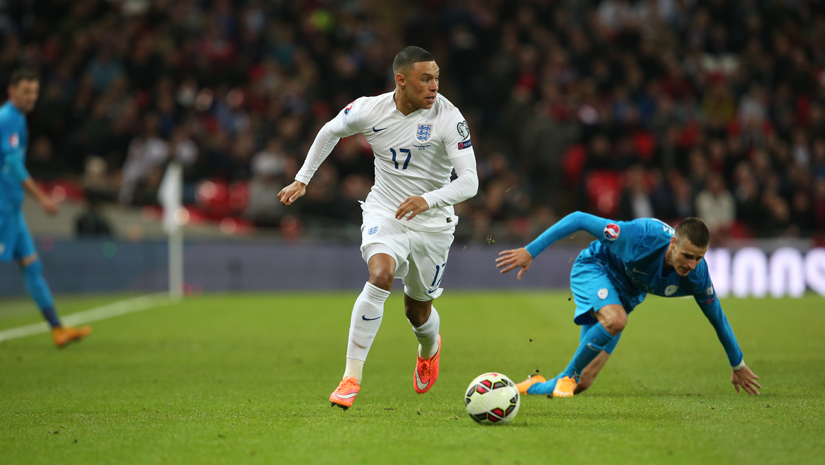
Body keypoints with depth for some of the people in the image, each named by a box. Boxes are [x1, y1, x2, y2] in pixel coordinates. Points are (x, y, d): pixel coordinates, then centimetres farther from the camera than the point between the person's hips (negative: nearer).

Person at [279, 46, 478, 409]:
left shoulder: (448, 118, -19)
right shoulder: (369, 110, -11)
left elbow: (469, 181, -22)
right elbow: (330, 131, 11)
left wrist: (429, 199, -39)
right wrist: (302, 179, 10)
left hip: (432, 223, 0)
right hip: (383, 213, 0)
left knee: (418, 310, 12)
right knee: (380, 275, -29)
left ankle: (430, 347, 52)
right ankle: (352, 376, -25)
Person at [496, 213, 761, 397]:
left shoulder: (697, 275, -25)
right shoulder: (642, 236, -39)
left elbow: (717, 318, -5)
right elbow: (579, 220, -32)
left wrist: (738, 366, 7)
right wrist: (531, 251, -33)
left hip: (626, 295, 5)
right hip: (593, 268, -5)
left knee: (582, 382, -3)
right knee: (615, 320, -38)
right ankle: (567, 376, -18)